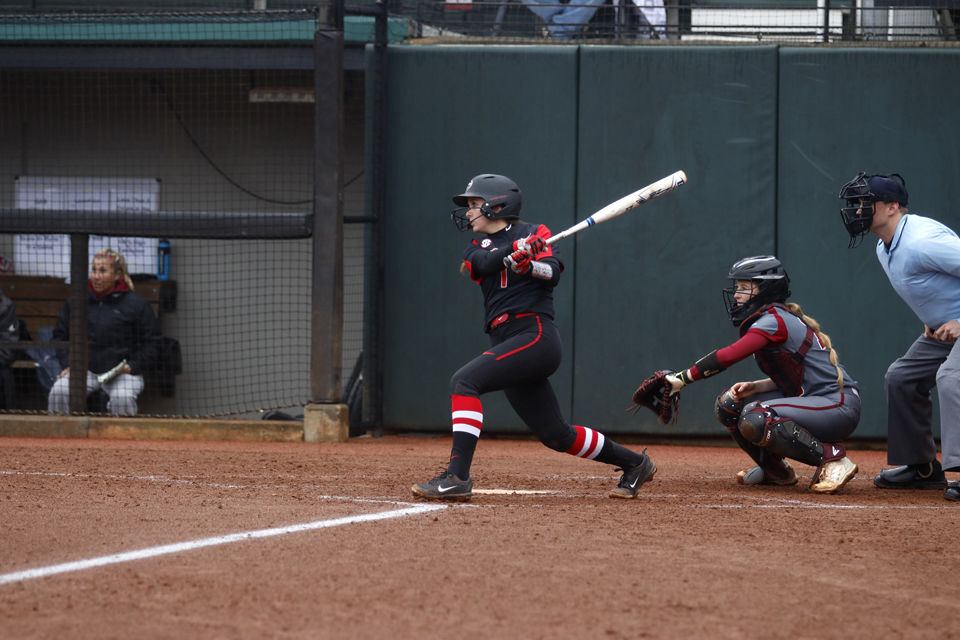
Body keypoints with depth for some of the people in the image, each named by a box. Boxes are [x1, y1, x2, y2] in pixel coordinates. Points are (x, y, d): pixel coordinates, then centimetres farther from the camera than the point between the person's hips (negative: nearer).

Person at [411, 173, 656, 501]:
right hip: (506, 343, 7)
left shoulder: (533, 233, 6)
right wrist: (515, 250, -24)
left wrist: (528, 265, -32)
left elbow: (553, 273, -12)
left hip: (535, 336, -7)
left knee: (464, 381, -24)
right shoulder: (475, 250, 20)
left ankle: (457, 477, -31)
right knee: (556, 435, 9)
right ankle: (634, 463, 26)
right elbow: (485, 261, -5)